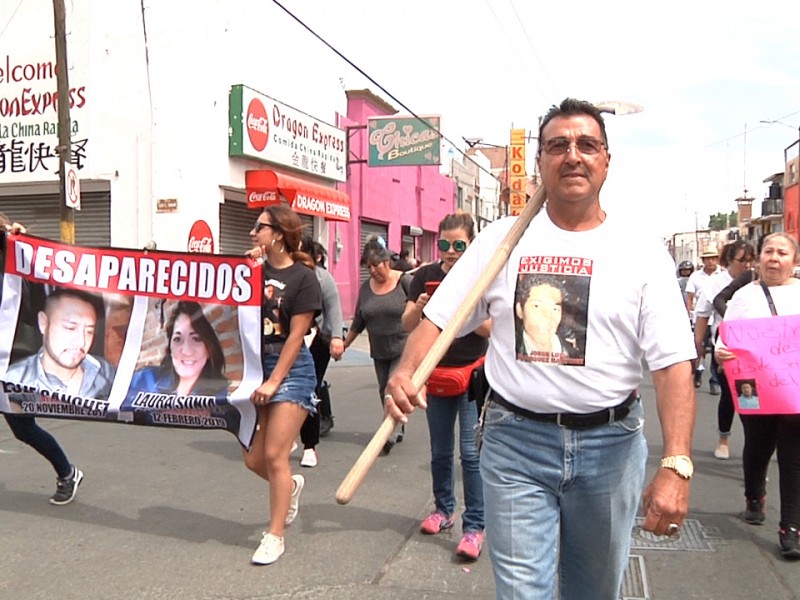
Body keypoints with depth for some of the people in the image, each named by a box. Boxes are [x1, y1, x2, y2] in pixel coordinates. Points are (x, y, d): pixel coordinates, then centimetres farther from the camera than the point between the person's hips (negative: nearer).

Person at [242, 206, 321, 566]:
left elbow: (296, 335, -11)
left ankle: (275, 536, 9)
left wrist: (274, 382, -14)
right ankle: (291, 486, 40)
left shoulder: (302, 277, -8)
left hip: (290, 368, -6)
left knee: (274, 456, -6)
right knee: (252, 458, 9)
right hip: (253, 365, 6)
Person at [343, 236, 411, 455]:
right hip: (379, 352, 6)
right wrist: (345, 344, 17)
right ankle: (398, 429, 25)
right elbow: (358, 321, 15)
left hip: (403, 349, -6)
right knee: (384, 392, 10)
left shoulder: (404, 281, -10)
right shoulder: (366, 287, 6)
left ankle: (391, 435, -8)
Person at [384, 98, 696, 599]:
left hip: (611, 444, 1)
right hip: (516, 441, -1)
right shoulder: (501, 239, 1)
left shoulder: (643, 252, -3)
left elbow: (673, 365, -9)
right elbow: (439, 319, 2)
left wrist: (677, 466, -19)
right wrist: (406, 371, -18)